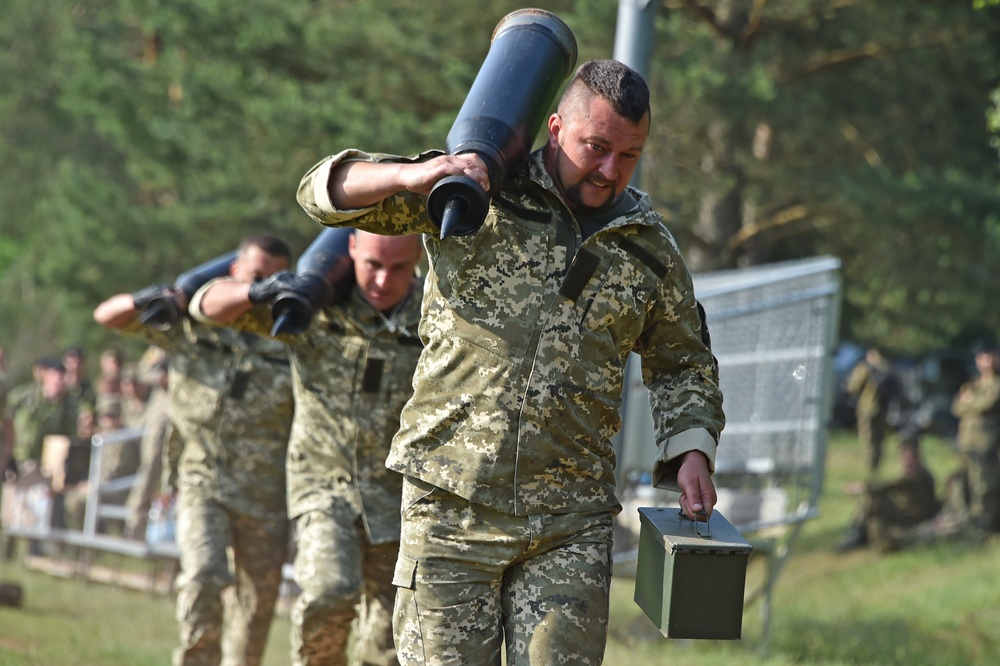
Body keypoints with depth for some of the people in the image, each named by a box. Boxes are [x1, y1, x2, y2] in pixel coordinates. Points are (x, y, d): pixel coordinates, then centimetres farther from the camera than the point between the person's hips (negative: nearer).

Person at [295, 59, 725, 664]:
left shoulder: (650, 250, 10)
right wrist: (412, 177, -23)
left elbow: (684, 363, 24)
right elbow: (327, 192, -2)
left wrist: (690, 450, 5)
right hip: (451, 504, -2)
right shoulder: (479, 189, 2)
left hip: (569, 525, 2)